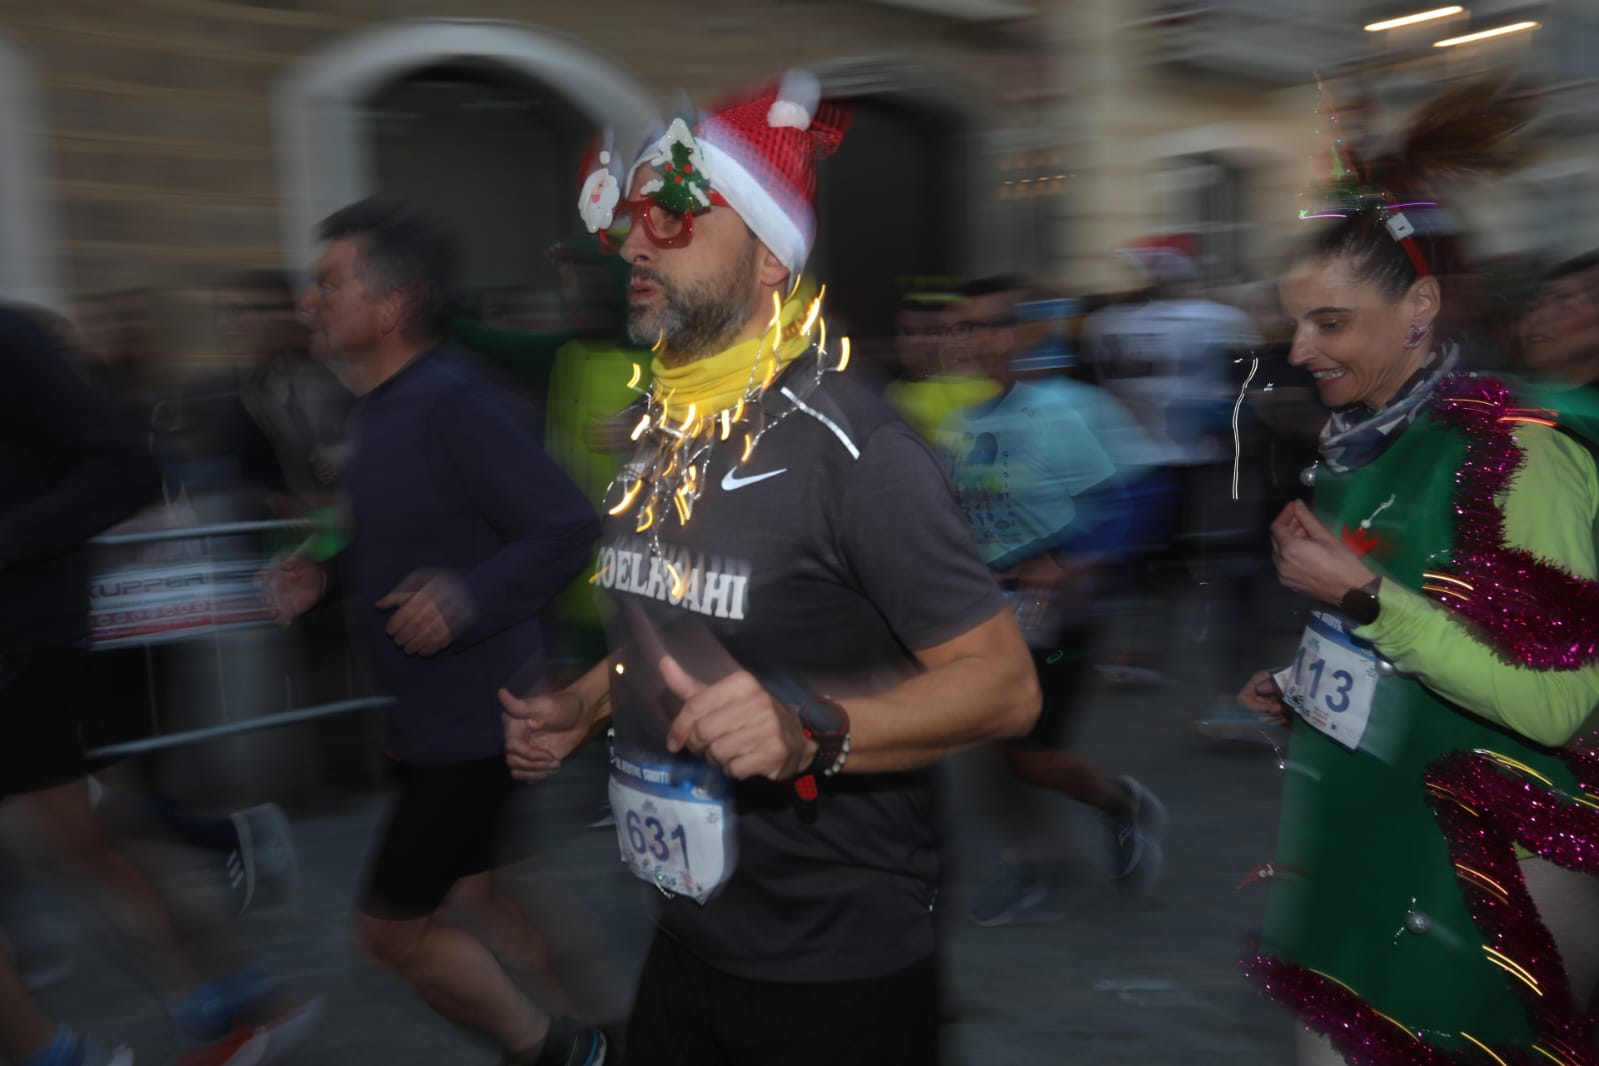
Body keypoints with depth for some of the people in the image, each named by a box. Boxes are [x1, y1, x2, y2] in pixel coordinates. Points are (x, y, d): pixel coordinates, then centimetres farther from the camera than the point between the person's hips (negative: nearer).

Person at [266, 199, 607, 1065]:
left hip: (473, 716, -10)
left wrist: (471, 597, -31)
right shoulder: (386, 406, 9)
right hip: (433, 711, 10)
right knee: (482, 892, 22)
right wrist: (330, 575, 4)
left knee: (393, 926, 2)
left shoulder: (454, 404, -21)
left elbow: (566, 530, -22)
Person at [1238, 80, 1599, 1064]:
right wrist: (1305, 687, 4)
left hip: (1470, 870, -7)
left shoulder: (1518, 453, -17)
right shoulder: (1356, 445, 6)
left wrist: (1361, 597, -24)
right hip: (1346, 850, 7)